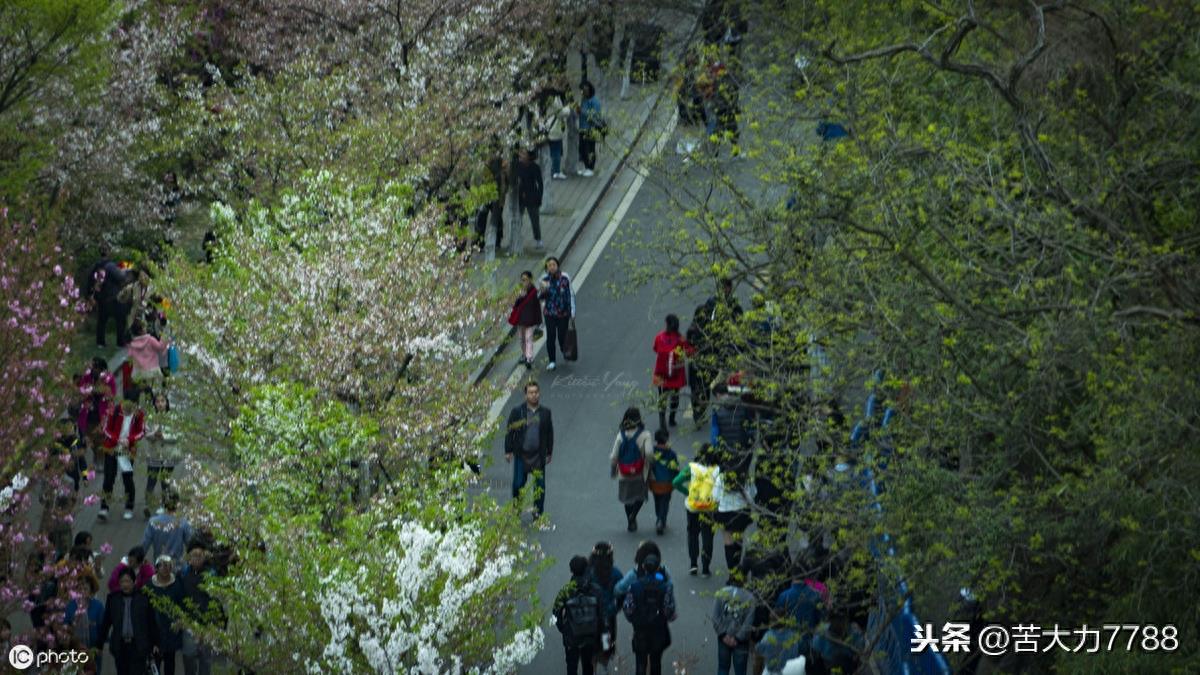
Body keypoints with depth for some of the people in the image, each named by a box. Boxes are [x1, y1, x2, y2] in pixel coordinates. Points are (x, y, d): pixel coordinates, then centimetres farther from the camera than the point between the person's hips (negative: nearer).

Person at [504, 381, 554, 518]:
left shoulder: (545, 413, 3)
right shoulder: (517, 412, -2)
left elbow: (550, 433, 11)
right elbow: (509, 432, 2)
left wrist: (549, 453, 12)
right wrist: (508, 451, -1)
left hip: (538, 455, 1)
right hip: (521, 455, -1)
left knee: (540, 485, 3)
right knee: (518, 484, 1)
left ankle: (538, 514, 14)